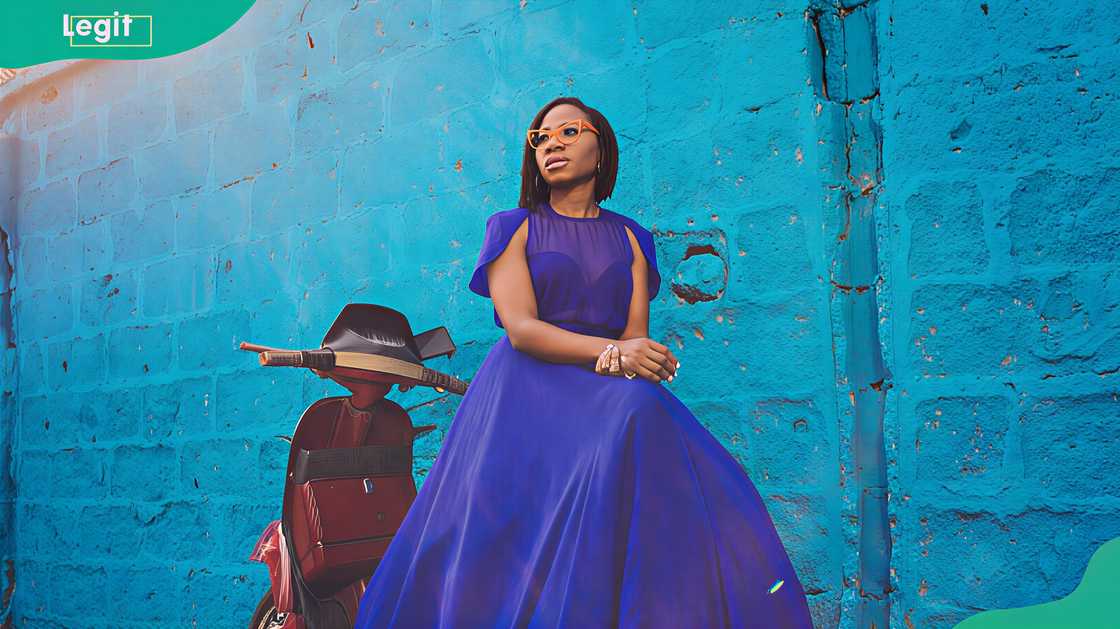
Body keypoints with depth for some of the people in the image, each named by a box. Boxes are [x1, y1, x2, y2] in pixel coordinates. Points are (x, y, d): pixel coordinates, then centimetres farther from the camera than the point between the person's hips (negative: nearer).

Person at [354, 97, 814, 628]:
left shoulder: (628, 238, 17)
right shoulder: (514, 228, 9)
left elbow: (637, 340, 6)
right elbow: (520, 329, -7)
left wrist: (630, 361, -20)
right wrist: (609, 352, -21)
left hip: (607, 397, 2)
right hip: (526, 395, -2)